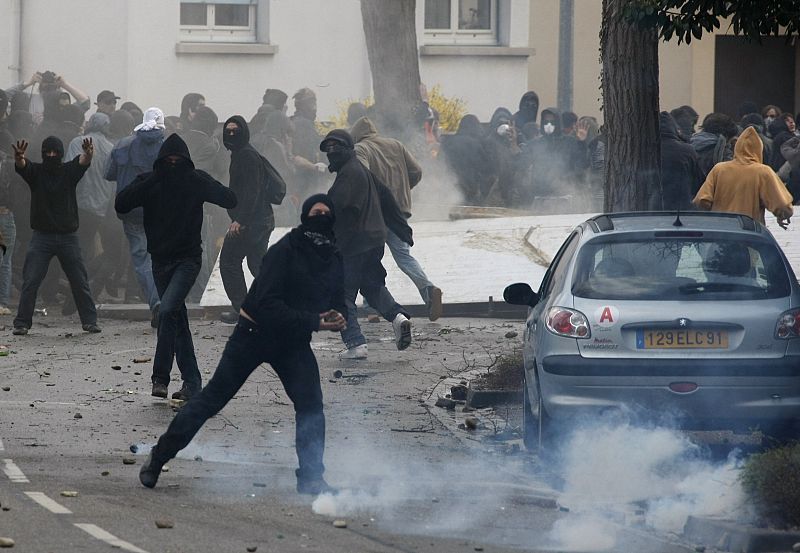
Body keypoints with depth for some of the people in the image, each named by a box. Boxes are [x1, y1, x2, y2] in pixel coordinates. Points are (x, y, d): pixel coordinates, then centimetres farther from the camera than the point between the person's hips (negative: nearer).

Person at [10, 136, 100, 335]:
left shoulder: (69, 171, 4)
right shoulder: (36, 171, 2)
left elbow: (83, 162, -15)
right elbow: (21, 166, -18)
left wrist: (87, 154, -40)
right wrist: (18, 157, -43)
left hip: (68, 236, 1)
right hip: (41, 236, -1)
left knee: (79, 281, 4)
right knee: (30, 281, -6)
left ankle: (90, 321, 13)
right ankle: (22, 323, -3)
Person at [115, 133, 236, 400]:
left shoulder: (196, 180, -3)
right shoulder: (149, 181, 1)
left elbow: (230, 200, -8)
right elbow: (120, 205, -9)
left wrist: (201, 183, -21)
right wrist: (149, 183, -18)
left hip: (187, 258, -4)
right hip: (160, 259, 4)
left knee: (167, 311, -21)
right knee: (178, 319, 9)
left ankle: (160, 376, -17)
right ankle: (191, 382, 15)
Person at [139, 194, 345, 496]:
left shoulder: (334, 259, -1)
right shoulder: (284, 251, -21)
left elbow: (338, 300, 12)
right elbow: (268, 304, -27)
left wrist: (336, 317, -12)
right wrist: (313, 321, -30)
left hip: (293, 341, 5)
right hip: (255, 332, -5)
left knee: (310, 401, -13)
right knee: (213, 397, 1)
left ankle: (311, 478, -5)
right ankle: (159, 456, 13)